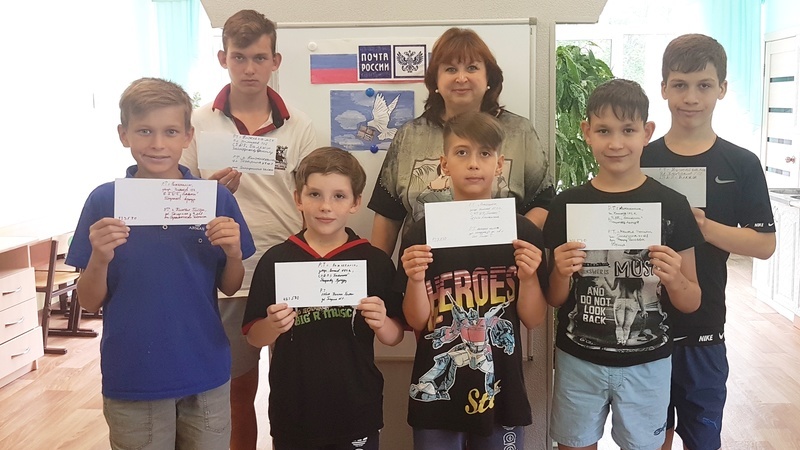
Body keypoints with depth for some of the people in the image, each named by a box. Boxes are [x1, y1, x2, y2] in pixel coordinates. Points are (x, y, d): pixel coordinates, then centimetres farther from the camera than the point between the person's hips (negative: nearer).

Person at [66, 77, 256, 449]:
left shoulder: (216, 198, -4)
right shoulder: (104, 201, -6)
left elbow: (229, 288, 4)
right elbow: (89, 302, -2)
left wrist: (233, 253, -16)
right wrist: (99, 258, -21)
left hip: (206, 376, 1)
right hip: (132, 379, -1)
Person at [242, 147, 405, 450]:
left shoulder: (375, 262, -4)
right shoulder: (275, 260, -4)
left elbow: (395, 337, 1)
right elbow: (254, 337, -1)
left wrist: (381, 323, -19)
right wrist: (274, 326, -21)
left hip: (357, 414, 0)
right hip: (293, 414, 0)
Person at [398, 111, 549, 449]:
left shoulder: (523, 233, -4)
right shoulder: (421, 235, -5)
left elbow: (534, 320, 1)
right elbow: (417, 322, -2)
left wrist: (529, 277, -16)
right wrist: (415, 280, -19)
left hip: (500, 391, 1)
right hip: (437, 392, 0)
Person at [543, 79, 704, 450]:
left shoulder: (671, 205, -6)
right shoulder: (567, 205, -3)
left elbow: (691, 303, 1)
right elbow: (554, 300, 3)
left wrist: (674, 279, -20)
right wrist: (561, 273, -17)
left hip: (647, 363, 0)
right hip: (578, 359, 1)